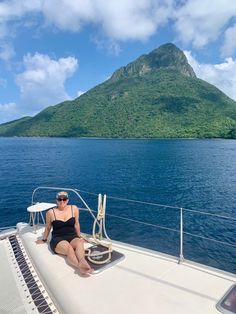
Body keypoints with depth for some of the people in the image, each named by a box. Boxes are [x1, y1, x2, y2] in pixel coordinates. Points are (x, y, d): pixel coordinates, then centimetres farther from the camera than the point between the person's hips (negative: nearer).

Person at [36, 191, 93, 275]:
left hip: (72, 237, 2)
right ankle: (80, 268, -57)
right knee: (69, 248, -35)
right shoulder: (51, 212, -4)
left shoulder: (74, 209, 1)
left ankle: (82, 262, -60)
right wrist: (44, 240, 24)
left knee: (79, 243, -33)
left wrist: (79, 237, 21)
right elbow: (47, 228, 13)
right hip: (57, 239, -2)